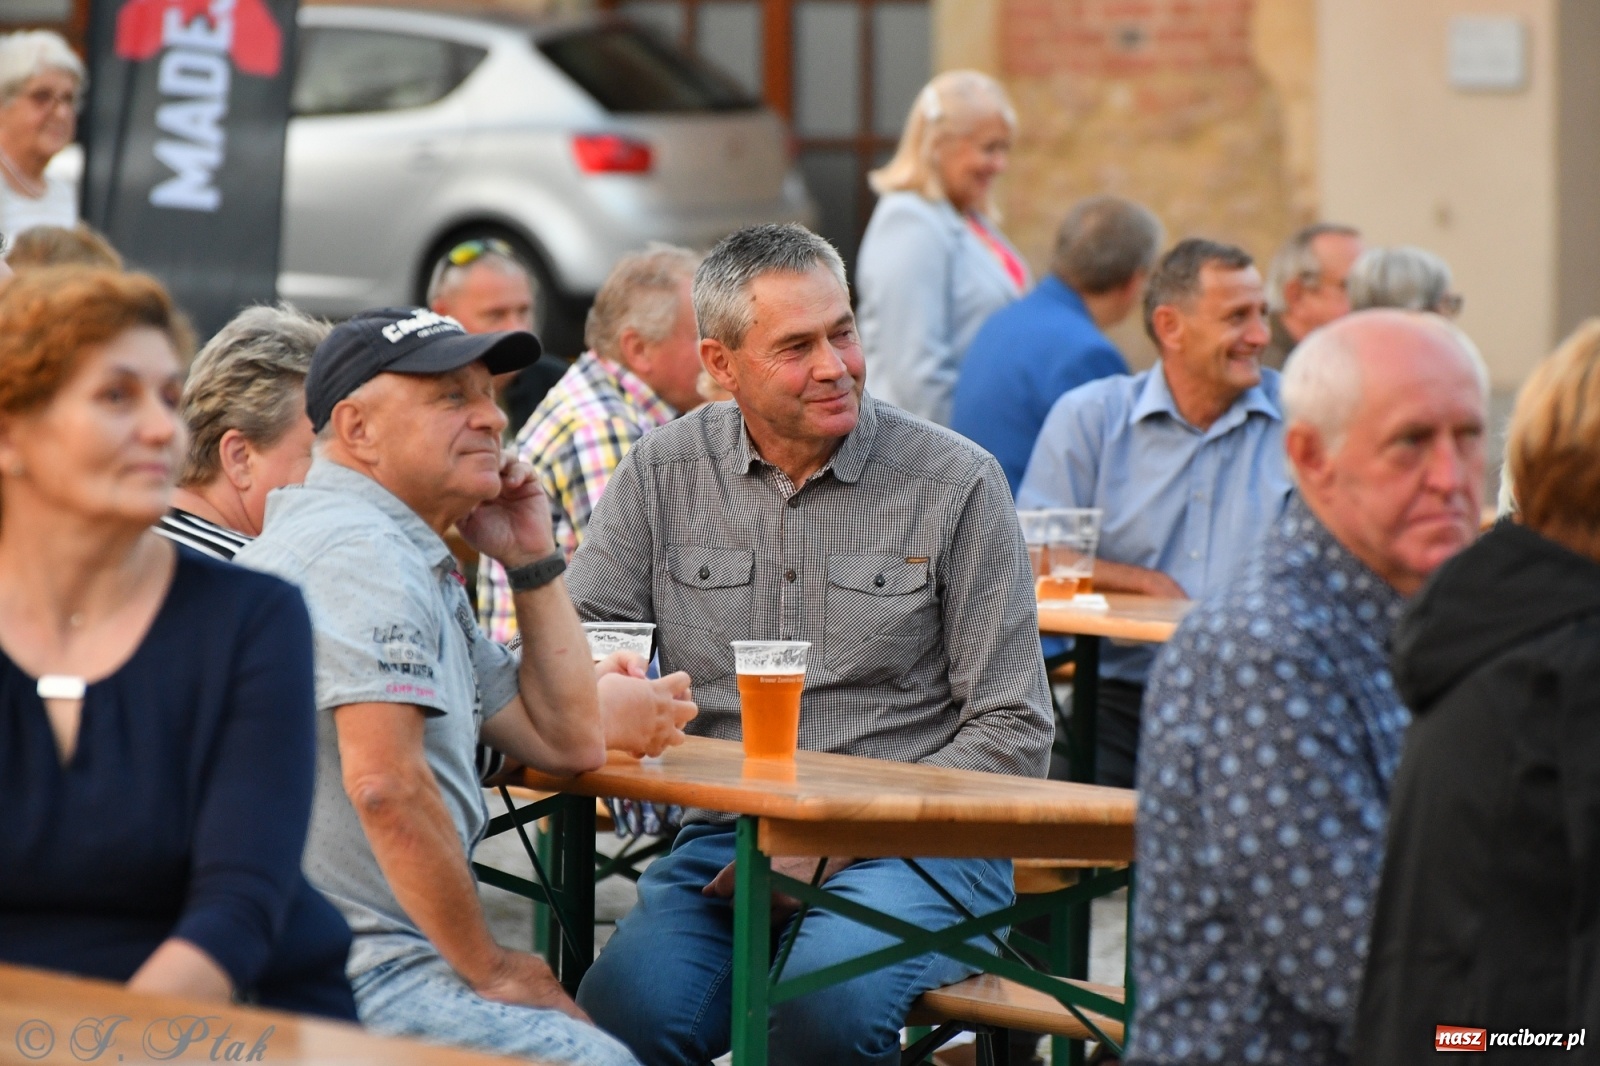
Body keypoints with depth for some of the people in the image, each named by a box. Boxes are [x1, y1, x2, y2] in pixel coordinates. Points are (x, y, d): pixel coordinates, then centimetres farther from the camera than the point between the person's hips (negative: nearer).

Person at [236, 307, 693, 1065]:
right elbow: (386, 785, -23)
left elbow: (566, 743, 24)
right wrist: (491, 972, -15)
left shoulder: (415, 561, 21)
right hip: (354, 973, -10)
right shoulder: (359, 548, -12)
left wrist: (531, 560, 17)